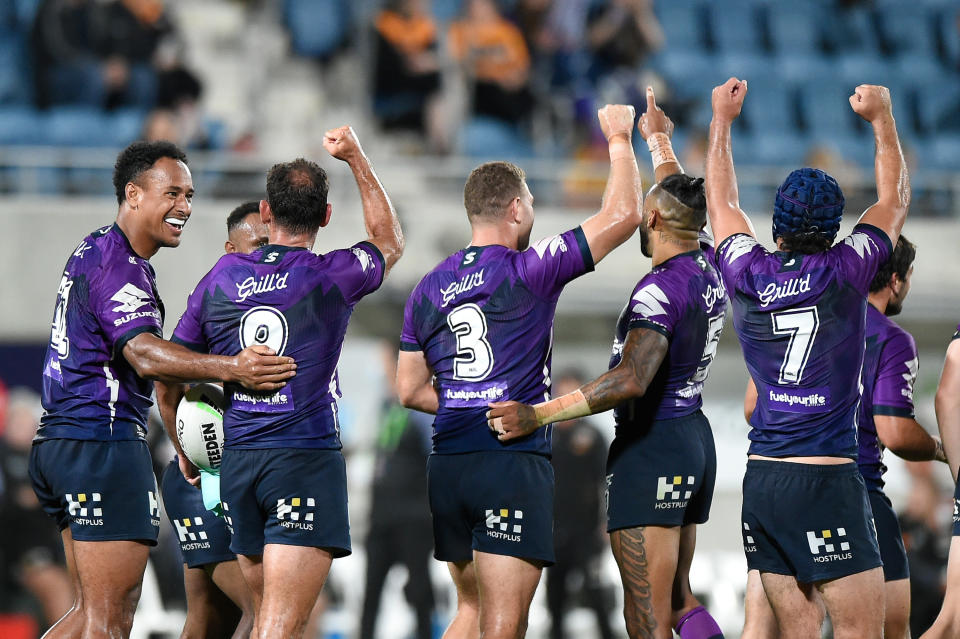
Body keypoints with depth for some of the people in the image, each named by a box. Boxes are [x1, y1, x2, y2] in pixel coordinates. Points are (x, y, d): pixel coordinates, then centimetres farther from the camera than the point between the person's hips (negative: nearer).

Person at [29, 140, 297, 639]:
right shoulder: (119, 266, -13)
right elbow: (144, 354, -28)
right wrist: (230, 368, -37)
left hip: (61, 443, 11)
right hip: (102, 442, -11)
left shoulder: (95, 250, 20)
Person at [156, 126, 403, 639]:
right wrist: (355, 156, 25)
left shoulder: (221, 276, 7)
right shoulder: (333, 277, -3)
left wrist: (186, 453, 28)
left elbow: (167, 382, 12)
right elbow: (388, 240, 21)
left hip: (236, 461, 5)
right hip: (306, 460, -5)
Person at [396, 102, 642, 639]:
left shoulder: (429, 288, 12)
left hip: (447, 468, 6)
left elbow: (410, 391, 16)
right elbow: (623, 215, -4)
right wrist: (620, 140, 10)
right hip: (515, 464, -6)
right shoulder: (530, 271, -5)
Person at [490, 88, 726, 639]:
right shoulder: (710, 270, 7)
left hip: (651, 448, -9)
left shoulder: (660, 290, -19)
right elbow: (683, 203, 28)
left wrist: (539, 415, -35)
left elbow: (632, 380, -31)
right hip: (696, 439, 9)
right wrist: (660, 139, 45)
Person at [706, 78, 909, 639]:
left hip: (761, 481, 5)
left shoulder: (748, 275, 3)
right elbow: (896, 198, 11)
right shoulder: (845, 273, -6)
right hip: (828, 477, -5)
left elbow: (723, 201, 23)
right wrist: (882, 118, 22)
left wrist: (723, 119, 35)